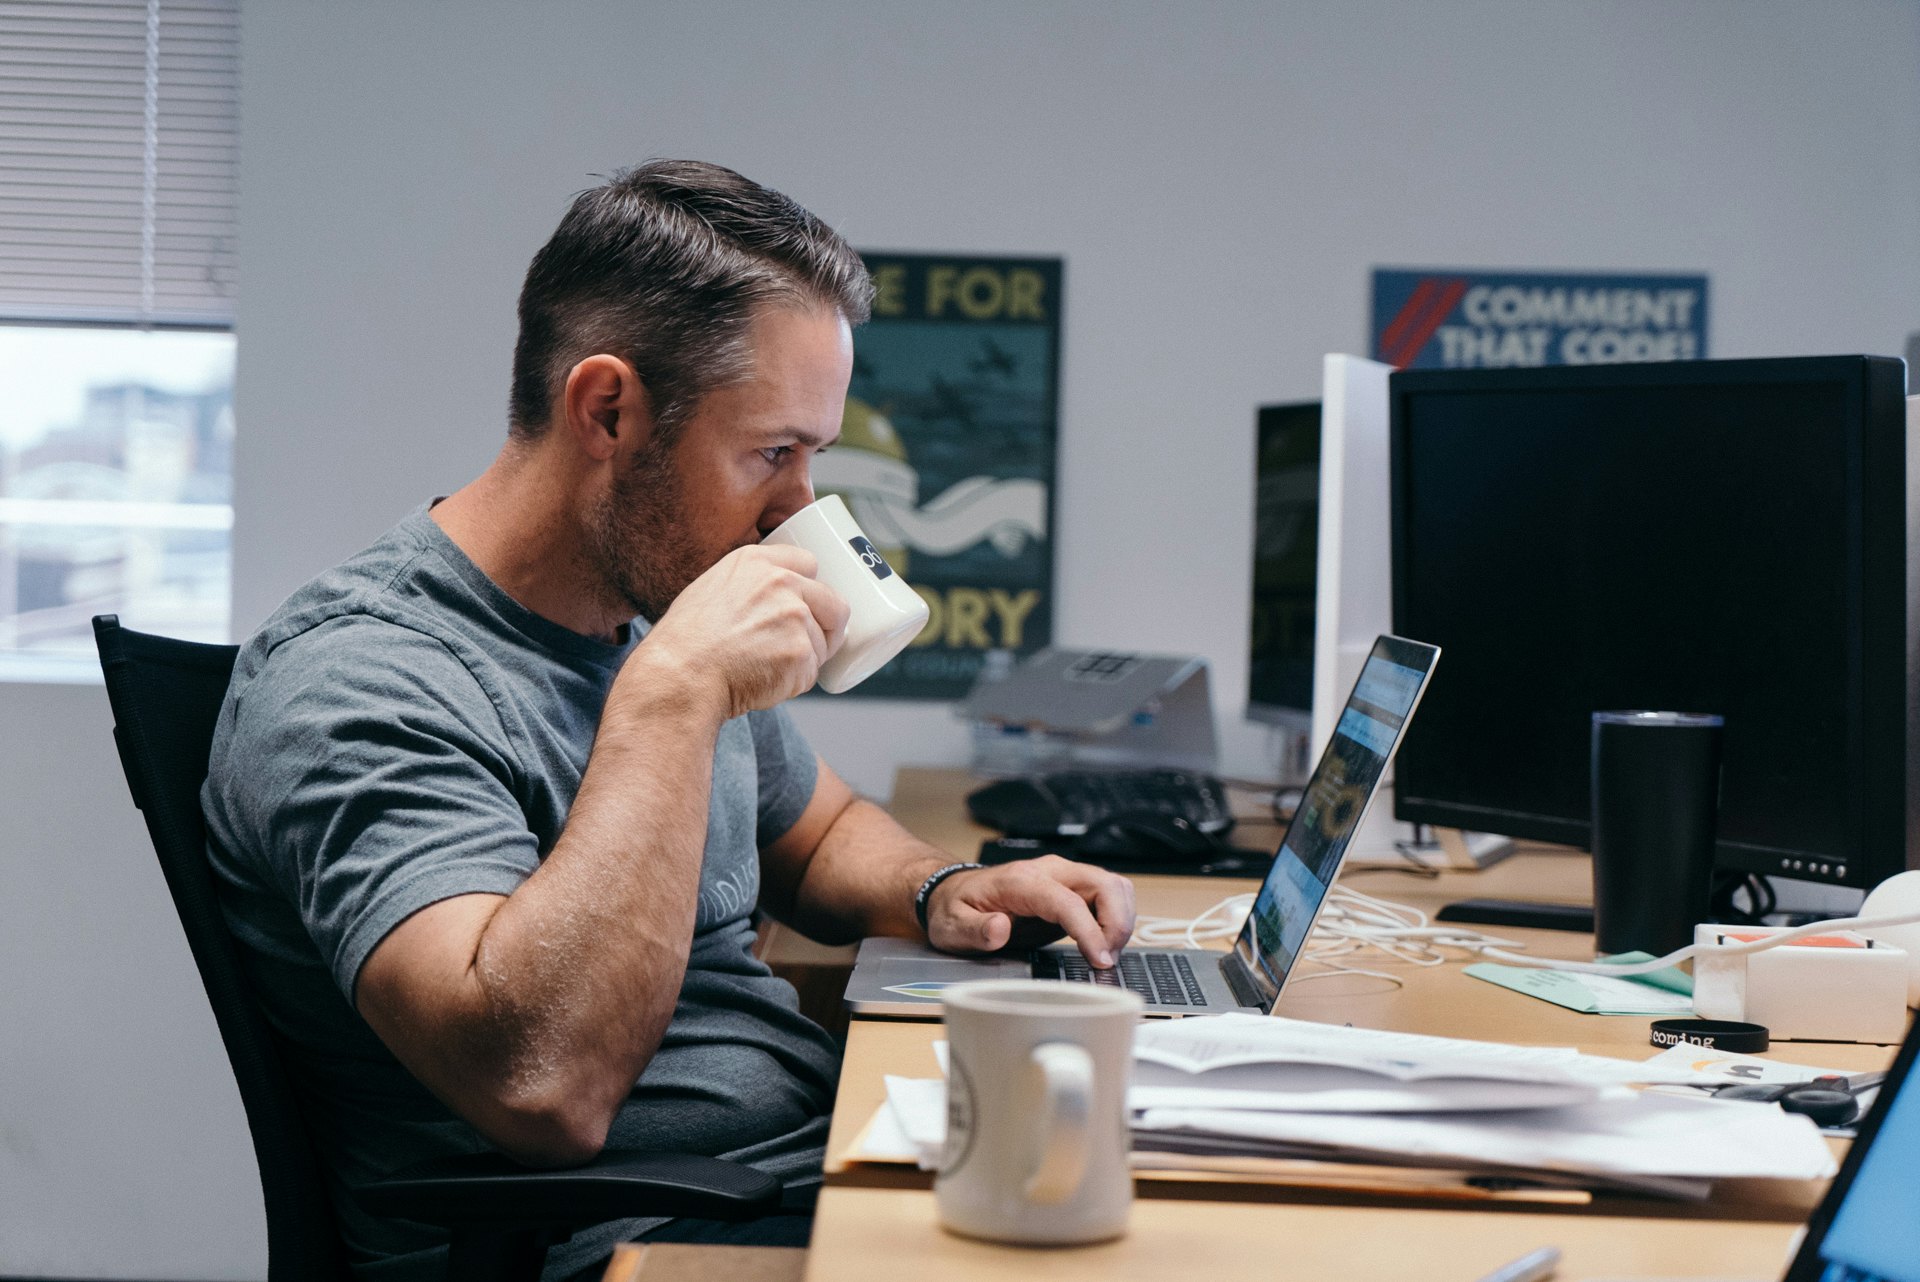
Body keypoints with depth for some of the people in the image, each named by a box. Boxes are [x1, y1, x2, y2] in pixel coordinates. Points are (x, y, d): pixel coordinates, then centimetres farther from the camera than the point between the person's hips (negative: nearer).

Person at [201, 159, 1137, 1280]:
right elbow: (544, 1088, -32)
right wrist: (673, 695, -27)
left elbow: (819, 832, 28)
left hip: (827, 1167, 9)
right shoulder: (358, 685, -17)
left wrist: (939, 894, 6)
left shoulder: (661, 615, 10)